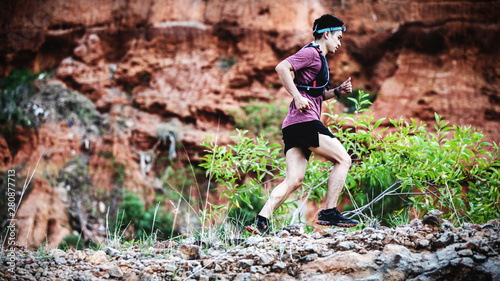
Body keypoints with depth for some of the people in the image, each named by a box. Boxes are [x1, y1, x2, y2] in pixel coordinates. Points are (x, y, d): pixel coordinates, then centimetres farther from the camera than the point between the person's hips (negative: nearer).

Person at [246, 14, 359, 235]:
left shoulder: (318, 58, 28)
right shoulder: (311, 52, -2)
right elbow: (282, 68, -16)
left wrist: (337, 91, 19)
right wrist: (297, 97, -19)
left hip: (294, 126, 9)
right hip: (305, 120, -9)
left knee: (294, 180, 0)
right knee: (343, 160, -3)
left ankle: (261, 220, -11)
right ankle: (329, 213, -3)